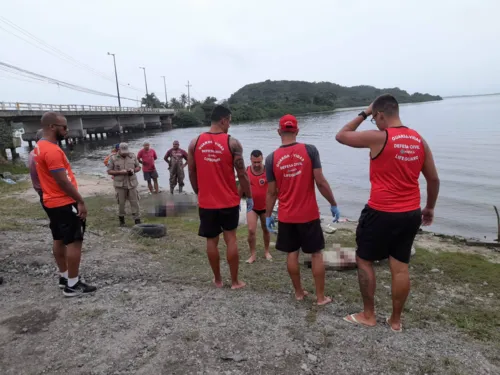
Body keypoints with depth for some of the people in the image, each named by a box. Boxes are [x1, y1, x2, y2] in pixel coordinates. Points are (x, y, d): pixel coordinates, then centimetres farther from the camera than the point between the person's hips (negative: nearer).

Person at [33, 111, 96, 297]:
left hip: (52, 202, 11)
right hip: (64, 203, -11)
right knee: (74, 242, -4)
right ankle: (73, 284, 3)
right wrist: (80, 201, -18)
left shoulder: (39, 147, 12)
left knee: (59, 240, 16)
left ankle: (64, 277, 28)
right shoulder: (52, 150, -21)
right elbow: (63, 181, -23)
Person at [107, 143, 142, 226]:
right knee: (121, 203, 6)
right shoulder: (113, 158, -2)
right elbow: (109, 171, -2)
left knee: (135, 202, 1)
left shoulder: (132, 156, 4)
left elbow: (138, 167, 11)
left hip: (132, 183, 1)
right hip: (120, 184, -1)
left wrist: (133, 170, -11)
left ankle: (137, 220, 6)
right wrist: (120, 172, -17)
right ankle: (121, 219, 24)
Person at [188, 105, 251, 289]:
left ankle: (217, 279, 27)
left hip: (206, 202, 2)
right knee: (231, 239, 9)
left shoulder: (195, 143, -1)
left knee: (211, 240, 13)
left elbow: (192, 173, 5)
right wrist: (249, 197, 1)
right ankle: (235, 281, 18)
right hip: (229, 201, -2)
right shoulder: (232, 143, -10)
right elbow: (242, 174, -10)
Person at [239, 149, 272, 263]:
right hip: (252, 207, 1)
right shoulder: (246, 171, -9)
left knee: (266, 229, 14)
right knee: (251, 230, -7)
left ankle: (266, 251, 34)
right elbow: (241, 188, 3)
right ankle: (253, 254, 8)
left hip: (266, 206, 0)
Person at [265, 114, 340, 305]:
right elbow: (320, 182, -11)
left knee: (292, 254, 14)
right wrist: (333, 204, 1)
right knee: (316, 254, 11)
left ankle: (299, 292, 26)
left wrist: (268, 215, 10)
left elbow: (271, 192, -1)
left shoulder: (271, 158, -5)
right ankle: (321, 297, 19)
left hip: (286, 216, 2)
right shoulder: (310, 150, -10)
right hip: (309, 214, -1)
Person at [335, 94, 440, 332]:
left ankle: (368, 316, 22)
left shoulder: (378, 137, -14)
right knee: (400, 267, 14)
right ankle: (396, 320, 27)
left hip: (381, 213, -6)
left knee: (364, 260, 12)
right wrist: (429, 208, 23)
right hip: (411, 214, 6)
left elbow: (341, 136, -2)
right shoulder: (419, 140, 6)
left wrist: (363, 114, 6)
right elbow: (434, 179, 11)